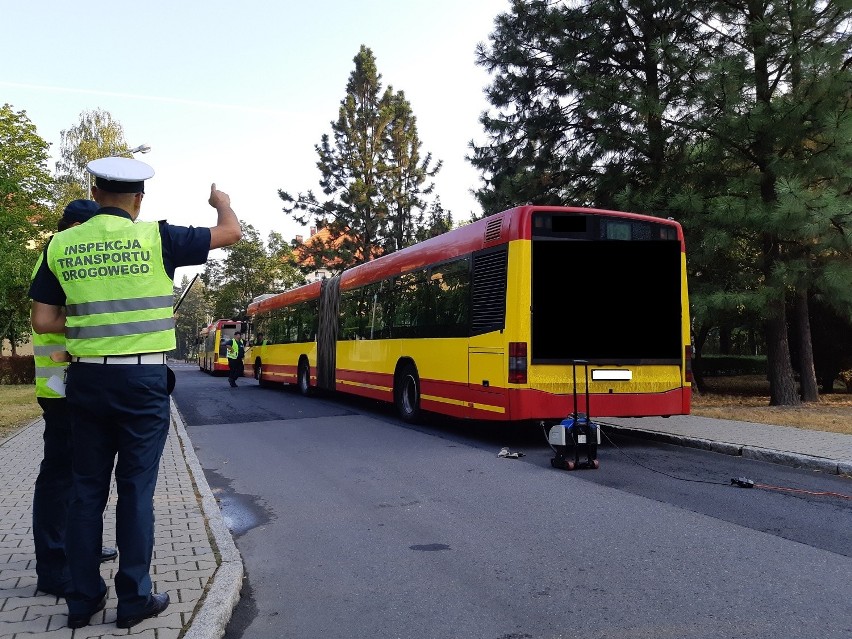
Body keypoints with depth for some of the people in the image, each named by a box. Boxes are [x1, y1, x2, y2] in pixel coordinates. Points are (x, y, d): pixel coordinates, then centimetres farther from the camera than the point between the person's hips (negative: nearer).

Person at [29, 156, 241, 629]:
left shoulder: (60, 246, 3)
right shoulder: (155, 238, -7)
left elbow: (43, 320, 3)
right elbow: (230, 232, 0)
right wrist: (221, 200, 21)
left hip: (85, 378, 3)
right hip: (142, 379, -3)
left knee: (87, 488, 13)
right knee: (135, 488, 5)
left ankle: (83, 598, 22)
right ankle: (133, 599, 14)